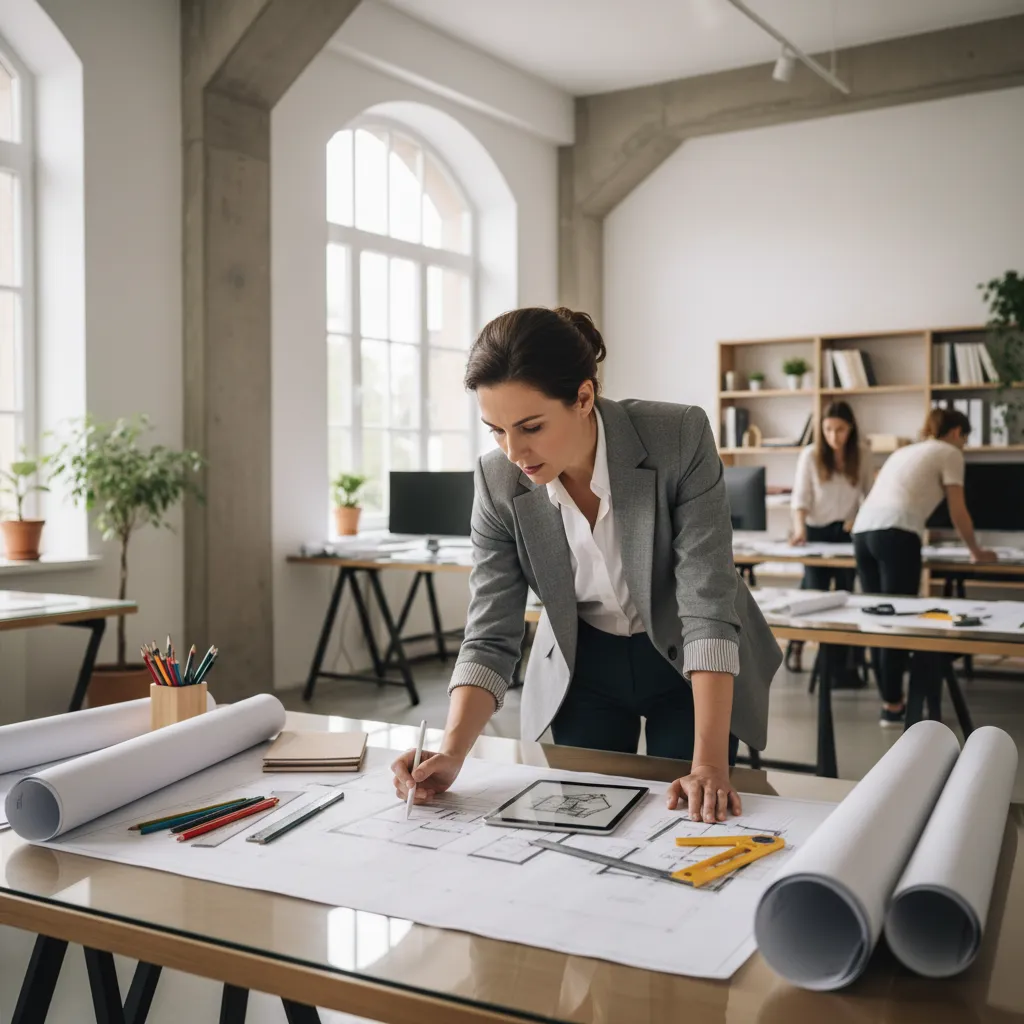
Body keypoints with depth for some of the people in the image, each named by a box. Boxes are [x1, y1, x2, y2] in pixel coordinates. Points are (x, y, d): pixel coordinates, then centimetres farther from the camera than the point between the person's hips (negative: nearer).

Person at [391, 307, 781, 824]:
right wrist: (452, 751, -32)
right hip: (584, 669, 2)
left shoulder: (681, 438, -29)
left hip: (687, 666, -2)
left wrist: (710, 763, -34)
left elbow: (707, 602, -29)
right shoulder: (498, 481, -20)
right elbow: (491, 636, -17)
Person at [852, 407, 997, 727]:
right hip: (895, 534, -7)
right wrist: (976, 551, 24)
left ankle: (889, 701, 17)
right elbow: (958, 512, 9)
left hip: (863, 530, 7)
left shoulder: (905, 451, 32)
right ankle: (892, 706, 1)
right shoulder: (949, 453, 11)